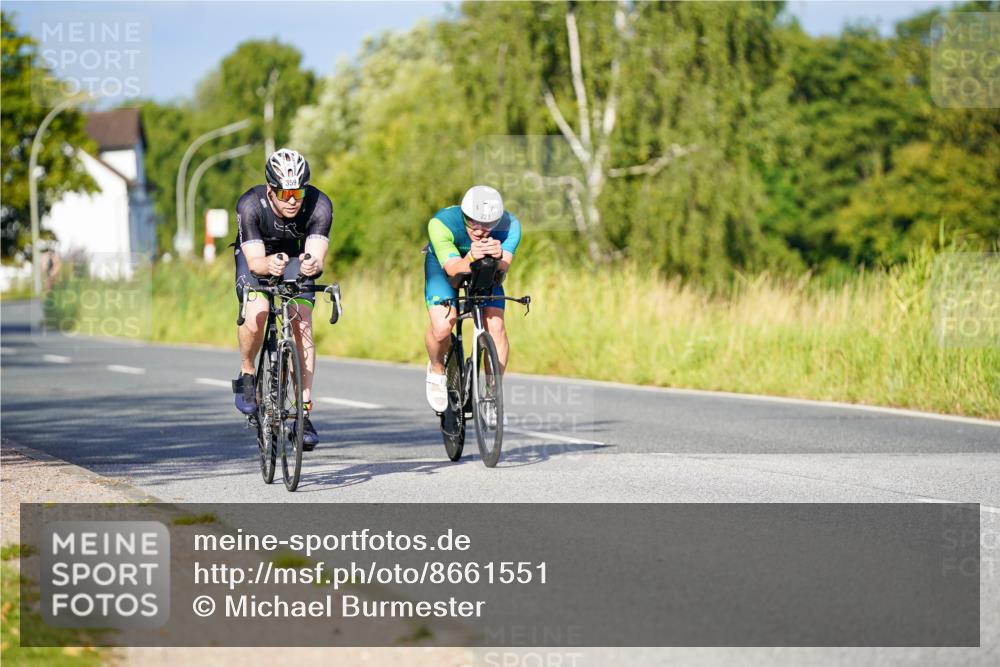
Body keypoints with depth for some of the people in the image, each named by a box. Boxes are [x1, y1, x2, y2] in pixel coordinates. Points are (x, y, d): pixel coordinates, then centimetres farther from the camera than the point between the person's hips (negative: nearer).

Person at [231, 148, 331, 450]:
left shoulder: (319, 205, -31)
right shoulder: (250, 205, -34)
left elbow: (317, 256, -39)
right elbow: (255, 261, -38)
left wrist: (313, 263, -63)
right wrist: (270, 264, -61)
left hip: (297, 258, 1)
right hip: (256, 255, -1)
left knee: (302, 326, -15)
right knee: (257, 313, -29)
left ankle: (304, 412, -11)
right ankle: (247, 375, -2)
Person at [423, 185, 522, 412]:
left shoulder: (509, 225, -32)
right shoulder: (442, 223, -38)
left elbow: (503, 266, -42)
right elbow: (453, 268, -42)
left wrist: (498, 256, -65)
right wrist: (470, 259, -63)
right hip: (443, 264, -2)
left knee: (495, 325, -19)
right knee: (442, 326, -24)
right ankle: (437, 369, 9)